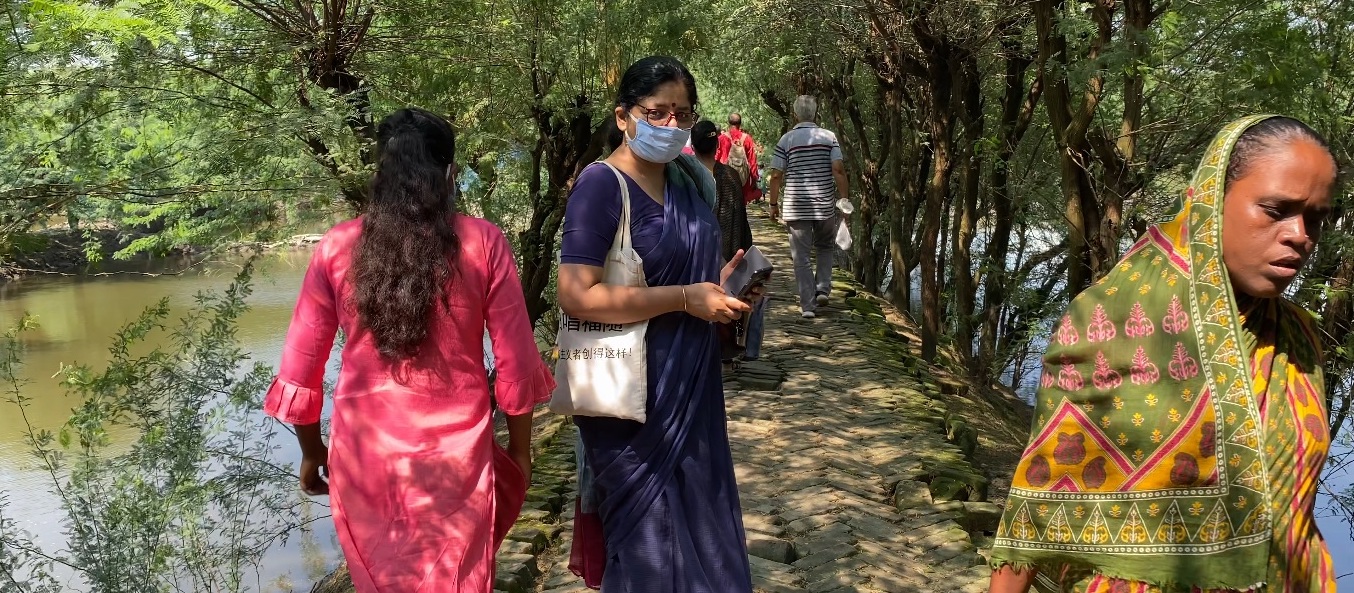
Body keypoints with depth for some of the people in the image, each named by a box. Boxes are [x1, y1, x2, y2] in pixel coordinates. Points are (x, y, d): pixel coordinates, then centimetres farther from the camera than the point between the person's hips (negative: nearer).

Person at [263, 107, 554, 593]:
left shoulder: (337, 248, -4)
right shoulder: (484, 244, -8)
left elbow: (299, 370, 2)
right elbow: (516, 364, -4)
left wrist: (311, 451, 17)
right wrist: (520, 449, 10)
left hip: (364, 456, 2)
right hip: (456, 454, -2)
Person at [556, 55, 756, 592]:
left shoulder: (693, 180, 7)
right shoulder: (601, 185, -16)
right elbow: (576, 295, -24)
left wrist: (718, 284, 1)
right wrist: (685, 298, -22)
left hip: (692, 387, 7)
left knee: (698, 524, 17)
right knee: (648, 535, 5)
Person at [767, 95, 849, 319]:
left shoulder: (786, 139, -1)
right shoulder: (829, 137, 1)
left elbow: (776, 175, -4)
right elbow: (838, 170, -8)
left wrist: (774, 204, 6)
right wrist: (844, 199, -2)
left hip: (795, 207, -1)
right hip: (825, 206, 1)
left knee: (801, 257, 3)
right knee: (826, 248, 24)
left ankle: (808, 305, 2)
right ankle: (822, 289, 11)